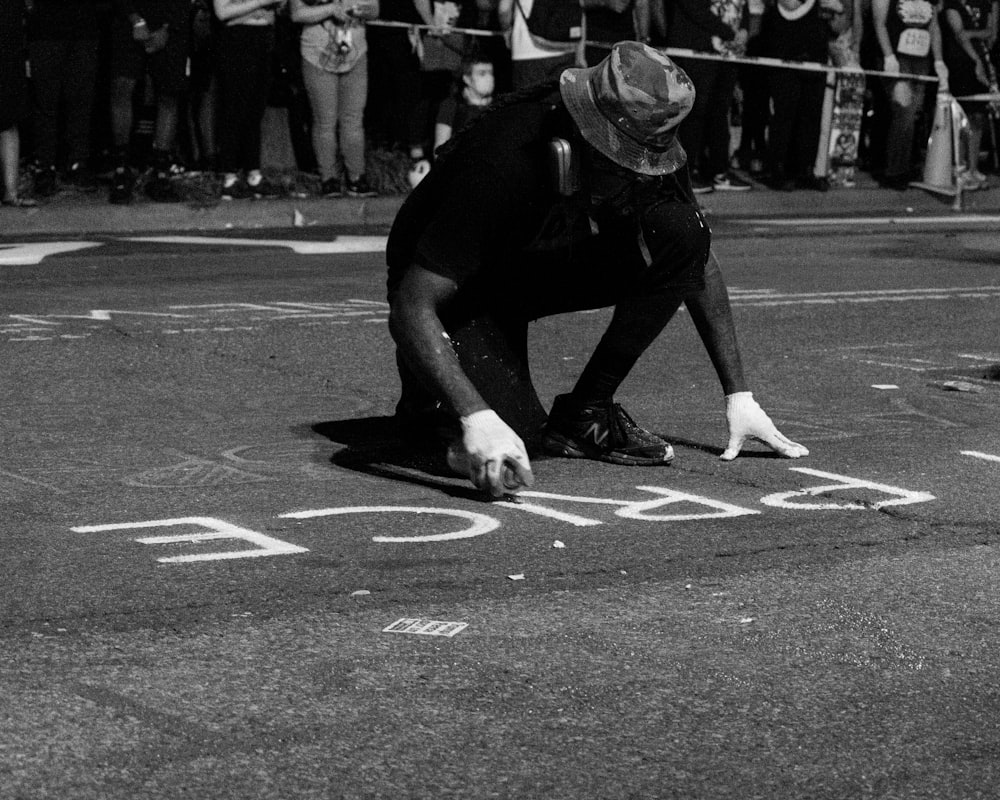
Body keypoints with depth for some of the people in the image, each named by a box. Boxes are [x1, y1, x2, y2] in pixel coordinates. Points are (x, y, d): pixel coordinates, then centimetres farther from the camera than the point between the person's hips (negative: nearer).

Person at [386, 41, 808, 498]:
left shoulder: (647, 147, -19)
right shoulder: (504, 163, -37)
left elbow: (700, 267, -3)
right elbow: (409, 309, -39)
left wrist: (738, 396, -6)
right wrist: (476, 418, -51)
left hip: (548, 267, 5)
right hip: (460, 294, -5)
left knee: (681, 233, -21)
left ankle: (585, 413, -7)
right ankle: (428, 389, 8)